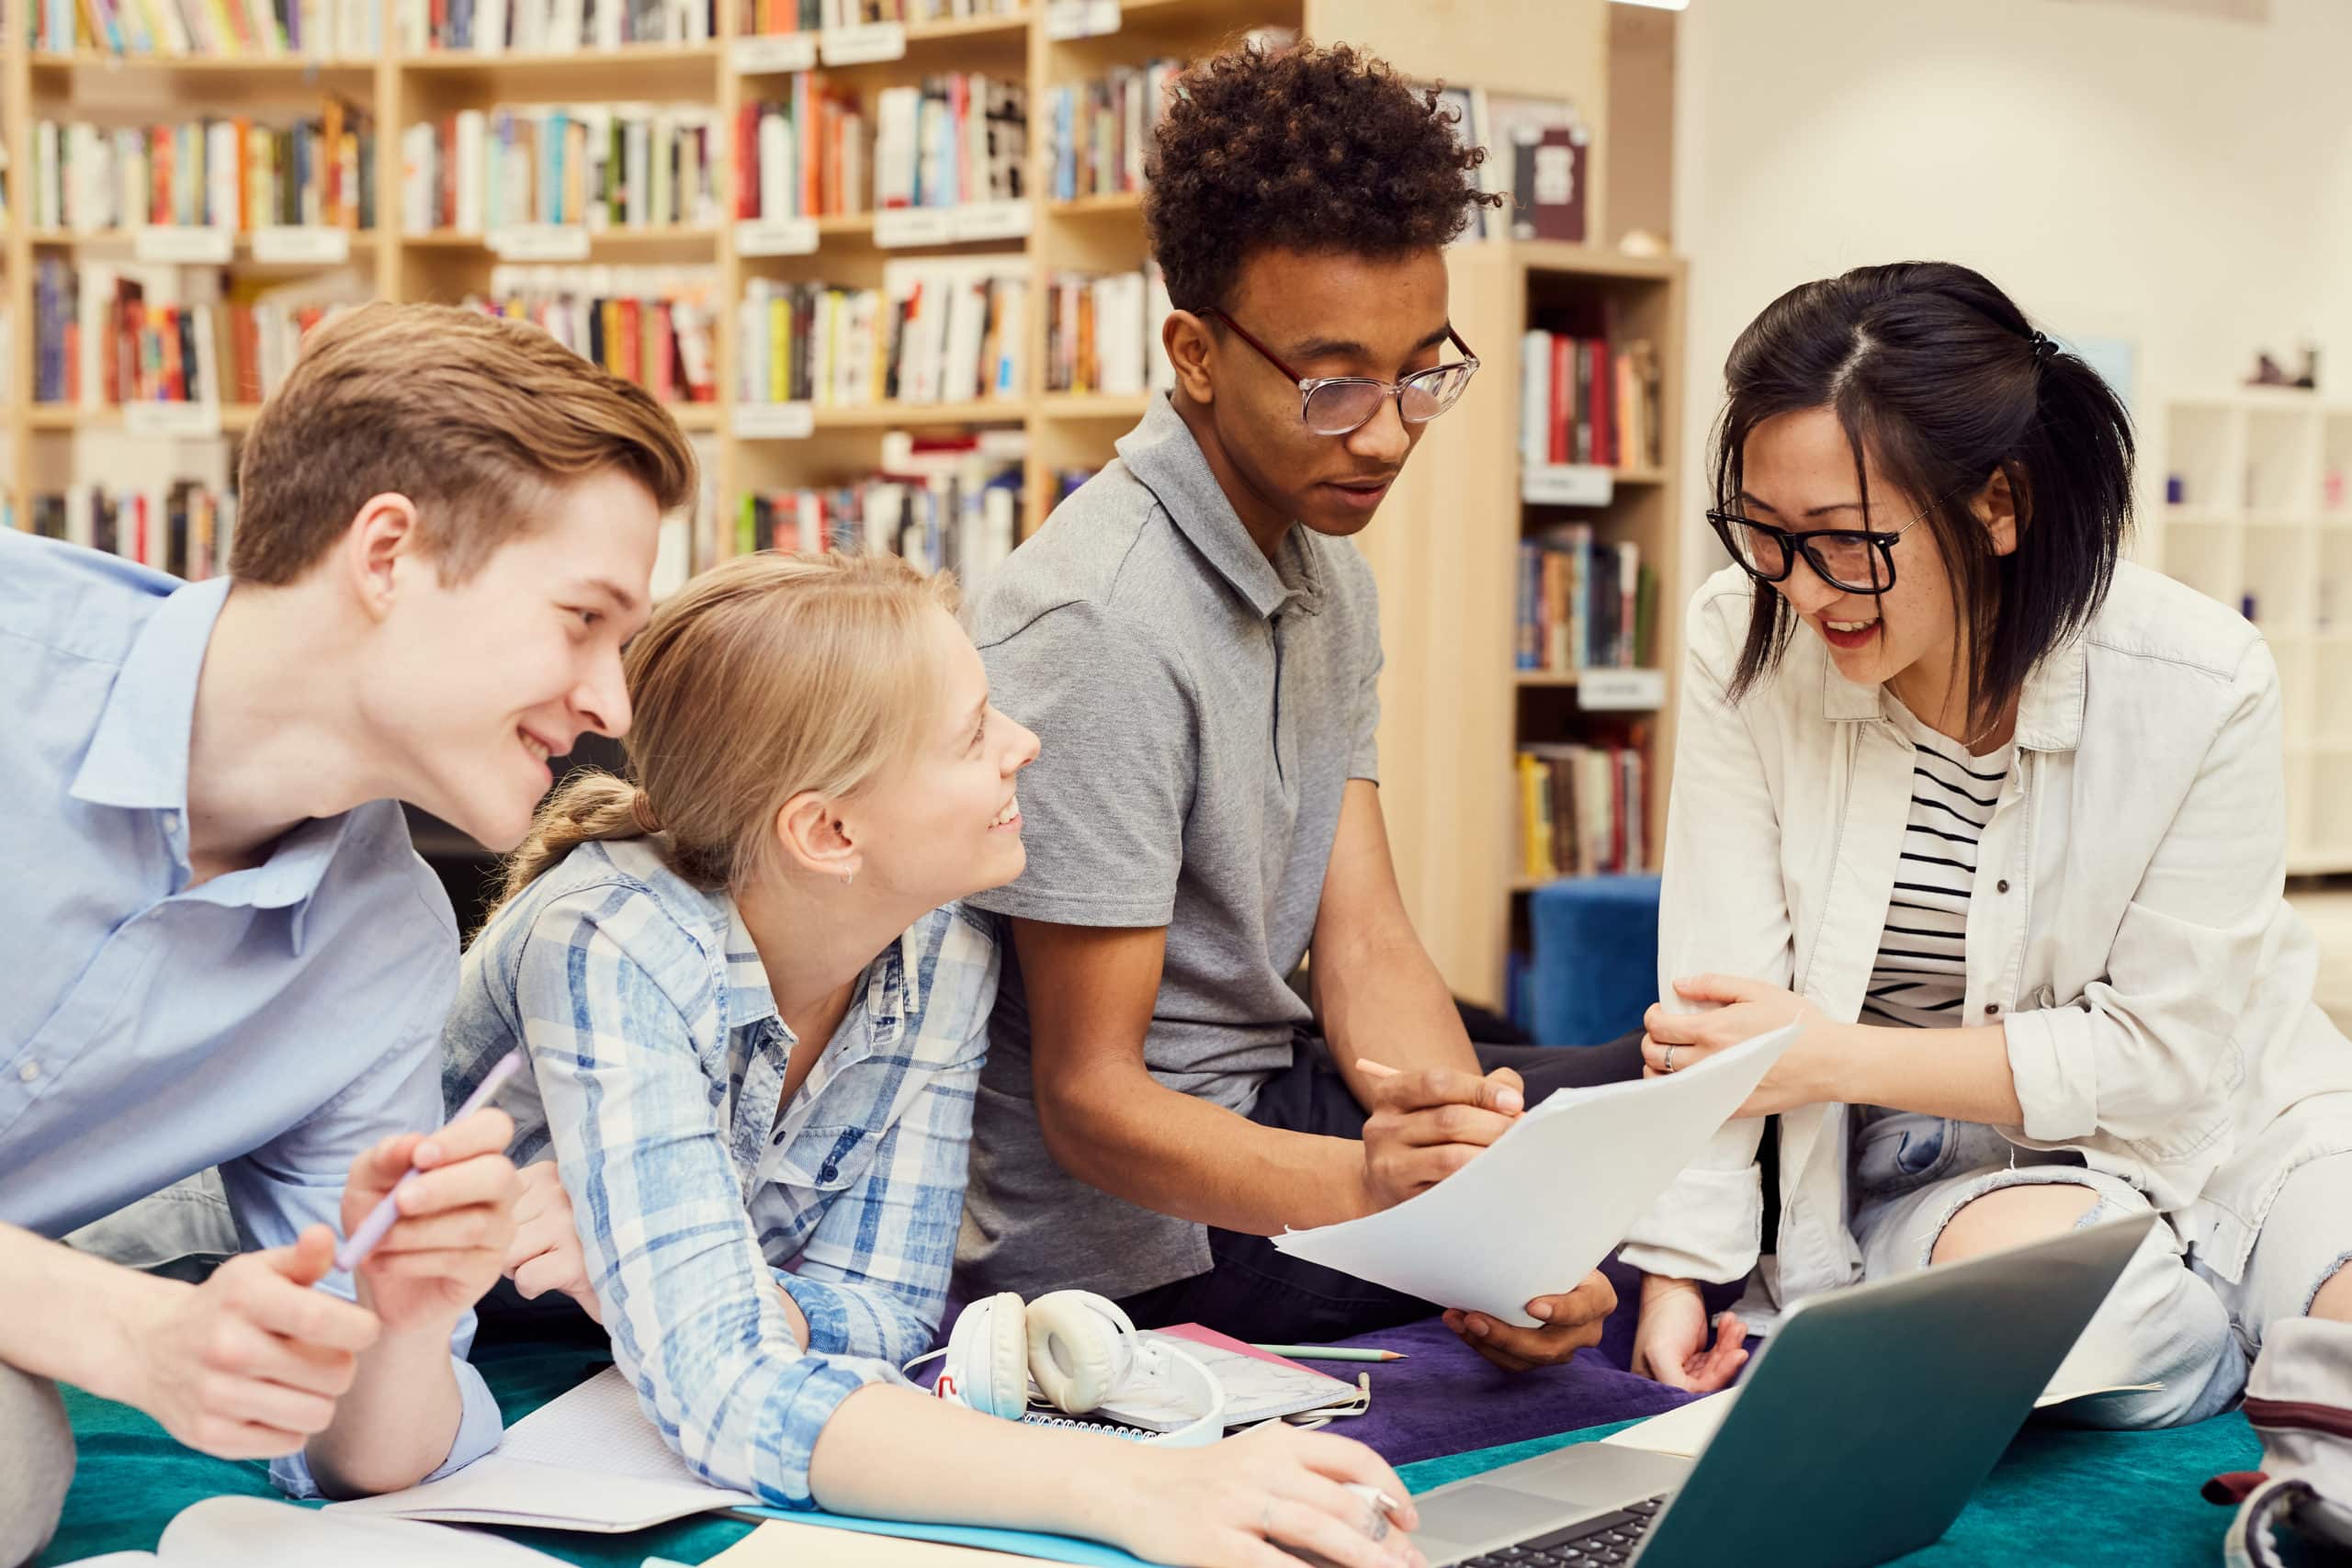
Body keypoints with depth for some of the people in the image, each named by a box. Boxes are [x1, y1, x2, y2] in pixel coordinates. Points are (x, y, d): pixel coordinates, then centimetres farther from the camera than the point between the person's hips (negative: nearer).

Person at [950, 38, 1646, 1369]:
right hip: (1140, 1229, -9)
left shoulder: (1330, 575, 7)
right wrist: (1371, 1185, -42)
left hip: (1272, 1099, 9)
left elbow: (1364, 944, 0)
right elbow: (1088, 1101, -23)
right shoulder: (1104, 631, -25)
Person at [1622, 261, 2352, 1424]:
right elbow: (1717, 1001, -11)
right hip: (1937, 1174, 1)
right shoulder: (1743, 643, -12)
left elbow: (2160, 1052, -13)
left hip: (2207, 1132, 0)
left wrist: (1842, 1058, -17)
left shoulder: (2199, 686, -17)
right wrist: (1677, 1273, -21)